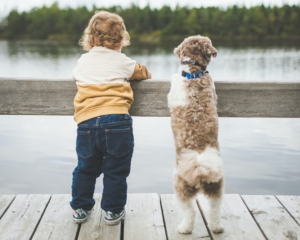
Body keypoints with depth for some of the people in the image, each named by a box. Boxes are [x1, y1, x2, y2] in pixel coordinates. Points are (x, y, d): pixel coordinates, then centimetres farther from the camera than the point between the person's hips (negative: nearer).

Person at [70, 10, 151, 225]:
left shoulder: (82, 61, 15)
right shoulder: (122, 61, 7)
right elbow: (146, 74, 20)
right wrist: (133, 72, 39)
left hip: (86, 123, 3)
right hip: (117, 121, -3)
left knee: (85, 169, 19)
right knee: (116, 171, 10)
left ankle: (80, 208, 28)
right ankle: (113, 211, 18)